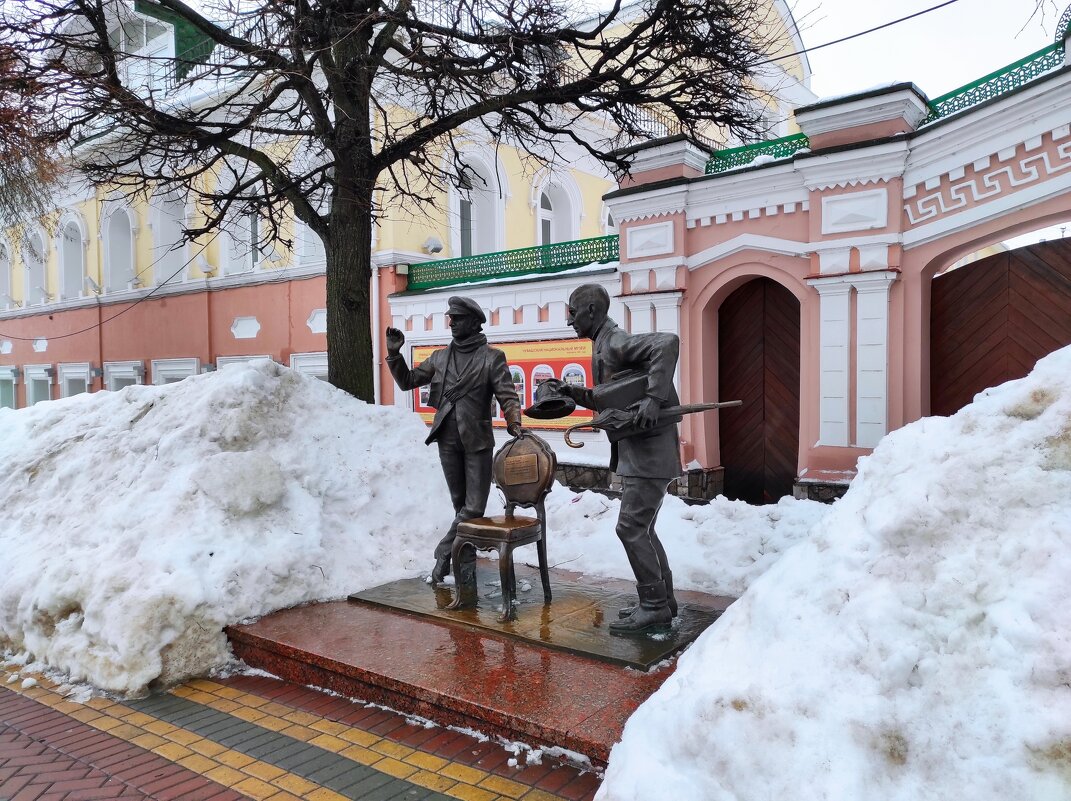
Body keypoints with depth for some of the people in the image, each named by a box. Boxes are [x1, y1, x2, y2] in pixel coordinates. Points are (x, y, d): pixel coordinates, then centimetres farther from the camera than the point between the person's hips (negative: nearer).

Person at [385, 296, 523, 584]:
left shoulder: (491, 357, -1)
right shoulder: (440, 358, 12)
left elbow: (507, 396, -9)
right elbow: (407, 381, 16)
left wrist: (513, 422, -27)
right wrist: (394, 354, 1)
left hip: (477, 442, -3)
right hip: (448, 441, 4)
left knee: (474, 507, -4)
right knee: (461, 505, 12)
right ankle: (467, 561, 21)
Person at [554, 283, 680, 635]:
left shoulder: (616, 343, -14)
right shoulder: (605, 348, 16)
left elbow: (668, 342, -30)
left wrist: (653, 398, -34)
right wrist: (574, 393, 13)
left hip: (648, 451, -10)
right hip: (636, 453, 10)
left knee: (631, 528, -7)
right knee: (641, 528, 15)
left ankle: (654, 607, 4)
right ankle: (662, 600, 25)